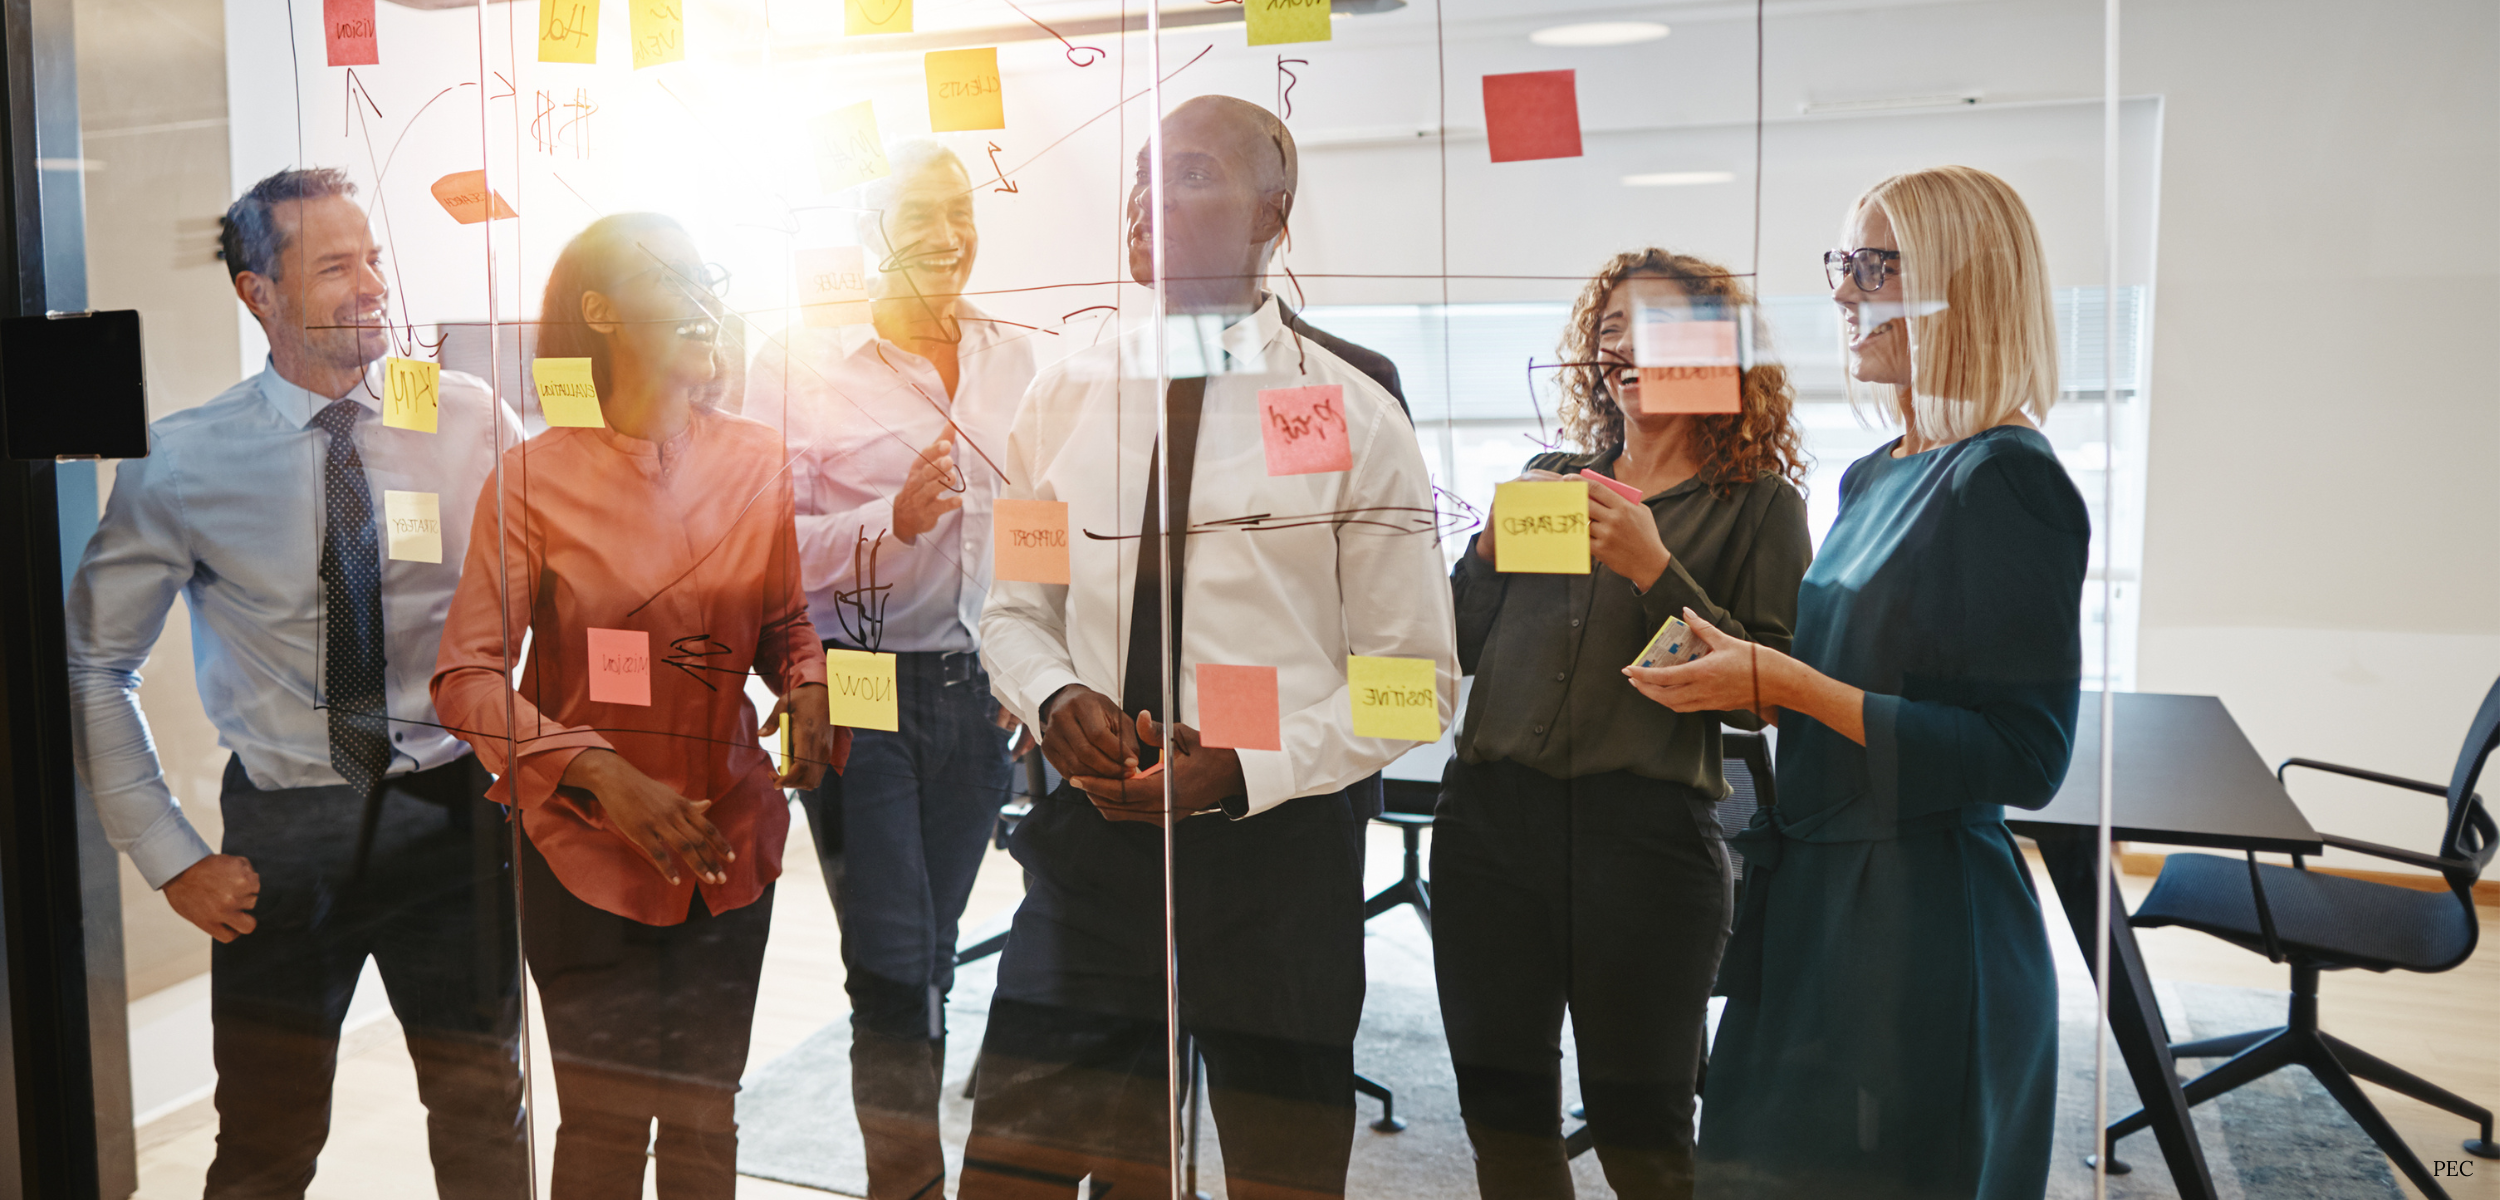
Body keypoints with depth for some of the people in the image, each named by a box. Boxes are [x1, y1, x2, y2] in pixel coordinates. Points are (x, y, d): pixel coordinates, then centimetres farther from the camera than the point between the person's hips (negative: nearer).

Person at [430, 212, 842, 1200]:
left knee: (705, 1115, 15)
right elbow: (466, 677, -10)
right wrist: (598, 774, -23)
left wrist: (808, 690, -12)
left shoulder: (759, 460, 0)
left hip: (730, 843, 3)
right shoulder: (537, 472, -9)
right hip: (585, 850, -3)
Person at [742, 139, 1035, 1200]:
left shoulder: (1019, 361, 8)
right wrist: (893, 522, -23)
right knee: (891, 963, -4)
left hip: (975, 694, 4)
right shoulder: (805, 364, -4)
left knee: (930, 951, 13)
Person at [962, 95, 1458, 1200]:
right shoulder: (1062, 399, 4)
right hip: (1089, 825, 3)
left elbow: (1414, 675, -5)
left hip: (1278, 834, -2)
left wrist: (1240, 770, -18)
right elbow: (1013, 609, 13)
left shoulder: (1353, 416, -6)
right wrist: (1056, 696, -11)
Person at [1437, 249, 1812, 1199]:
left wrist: (1654, 569, -15)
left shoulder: (1757, 504, 2)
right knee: (1502, 1116, 12)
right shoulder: (1549, 477, 15)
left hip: (1646, 832, -4)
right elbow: (1463, 647, 16)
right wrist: (1492, 543, 0)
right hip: (1490, 815, 4)